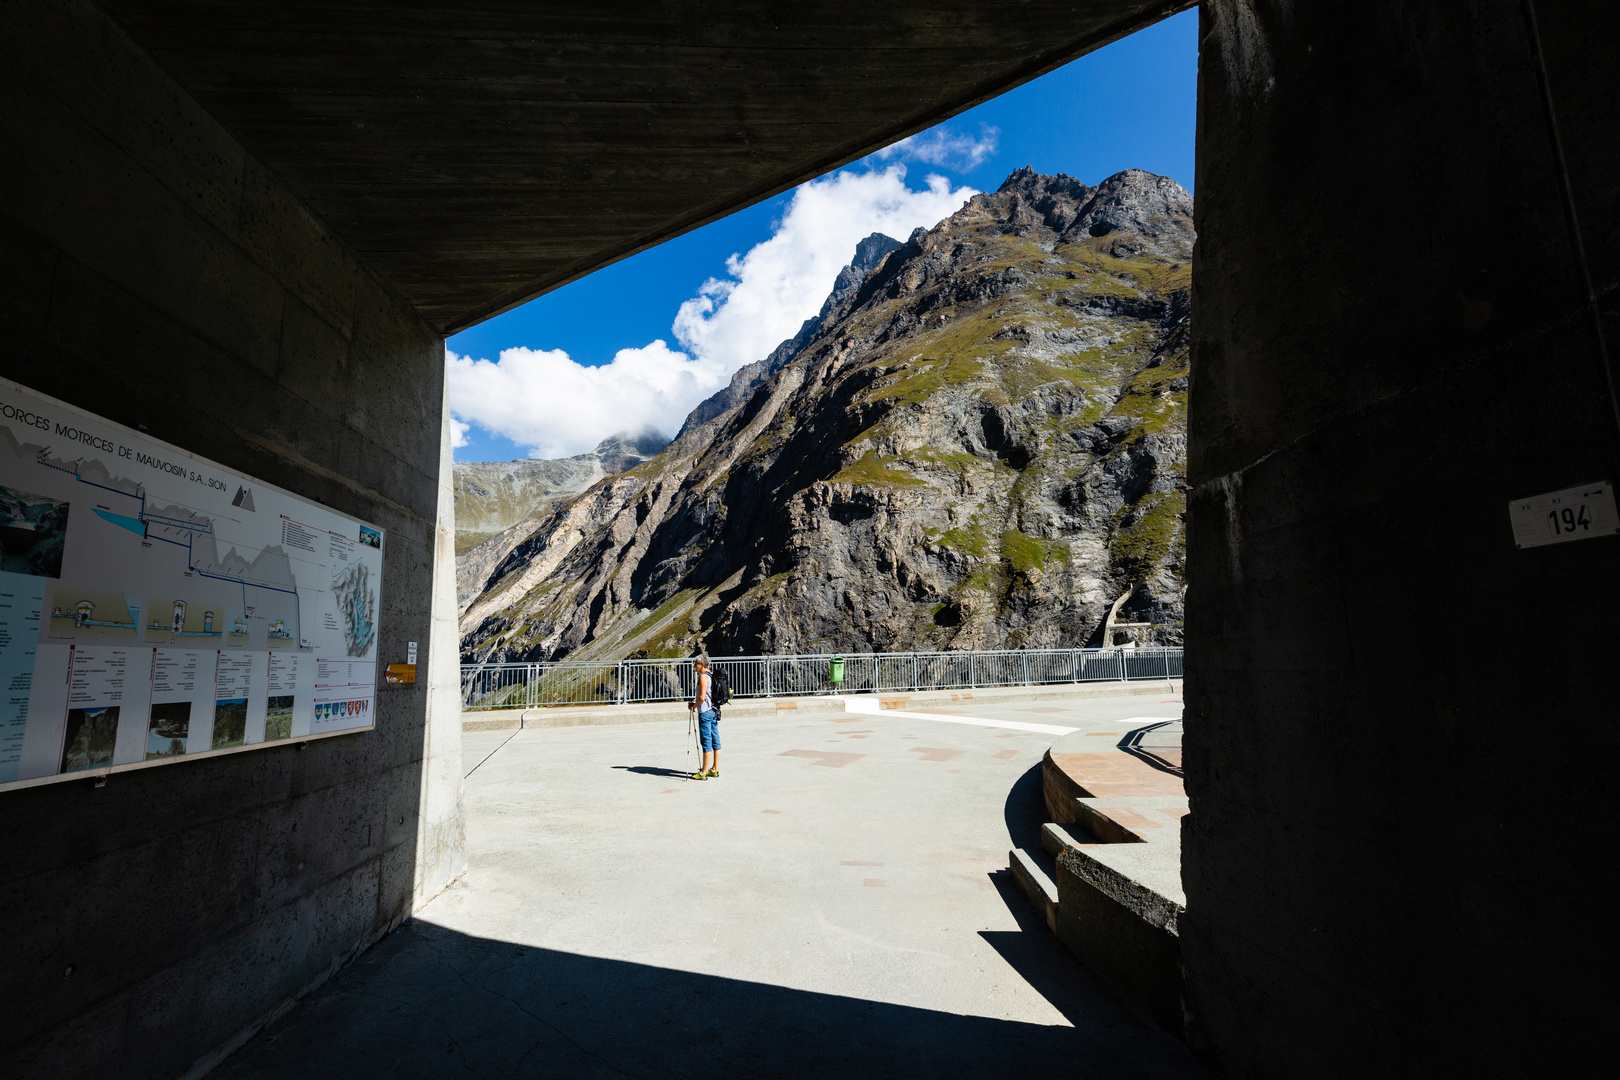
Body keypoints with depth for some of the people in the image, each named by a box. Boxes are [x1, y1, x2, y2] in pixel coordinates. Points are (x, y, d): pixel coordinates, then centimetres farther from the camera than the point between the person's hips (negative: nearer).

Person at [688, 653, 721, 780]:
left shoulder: (703, 676, -14)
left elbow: (702, 697, -20)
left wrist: (693, 706, -5)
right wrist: (695, 701, 19)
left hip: (705, 712, -9)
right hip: (714, 711, 9)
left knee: (706, 742, -5)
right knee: (715, 741, 10)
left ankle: (704, 773, 0)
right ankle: (714, 770, 16)